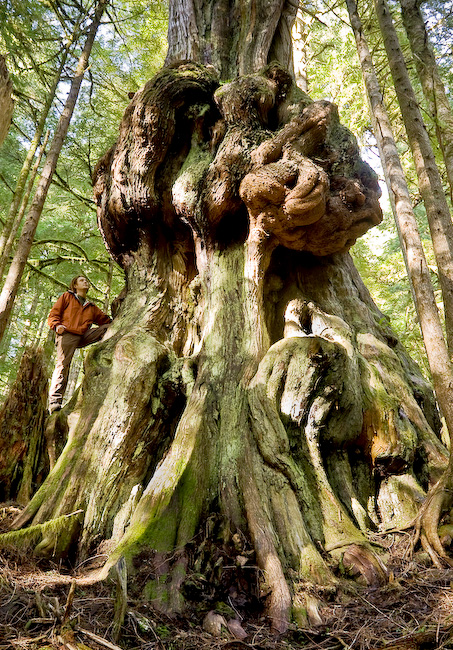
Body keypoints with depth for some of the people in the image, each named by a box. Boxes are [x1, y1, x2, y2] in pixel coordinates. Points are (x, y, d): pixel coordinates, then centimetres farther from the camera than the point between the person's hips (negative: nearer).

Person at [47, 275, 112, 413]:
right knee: (63, 363, -21)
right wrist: (57, 325, -10)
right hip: (67, 334, -4)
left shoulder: (91, 307, 30)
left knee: (109, 327, -9)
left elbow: (105, 319, 25)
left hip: (84, 336, 4)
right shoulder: (67, 296, 20)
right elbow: (53, 314, 12)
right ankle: (54, 400, -26)